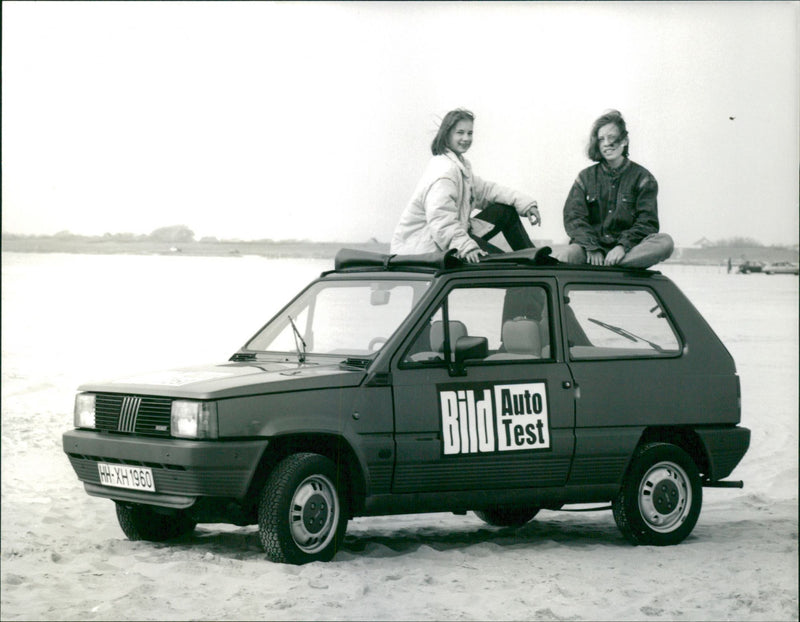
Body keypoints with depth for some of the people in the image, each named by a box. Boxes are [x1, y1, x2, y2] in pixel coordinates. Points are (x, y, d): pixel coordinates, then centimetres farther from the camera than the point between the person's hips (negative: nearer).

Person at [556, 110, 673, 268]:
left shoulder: (642, 178, 11)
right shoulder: (586, 177, 15)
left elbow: (647, 223, 0)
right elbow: (573, 217, 3)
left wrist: (623, 246, -19)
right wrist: (592, 248, -15)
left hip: (629, 250, 1)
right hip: (591, 244, -1)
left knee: (665, 242, -34)